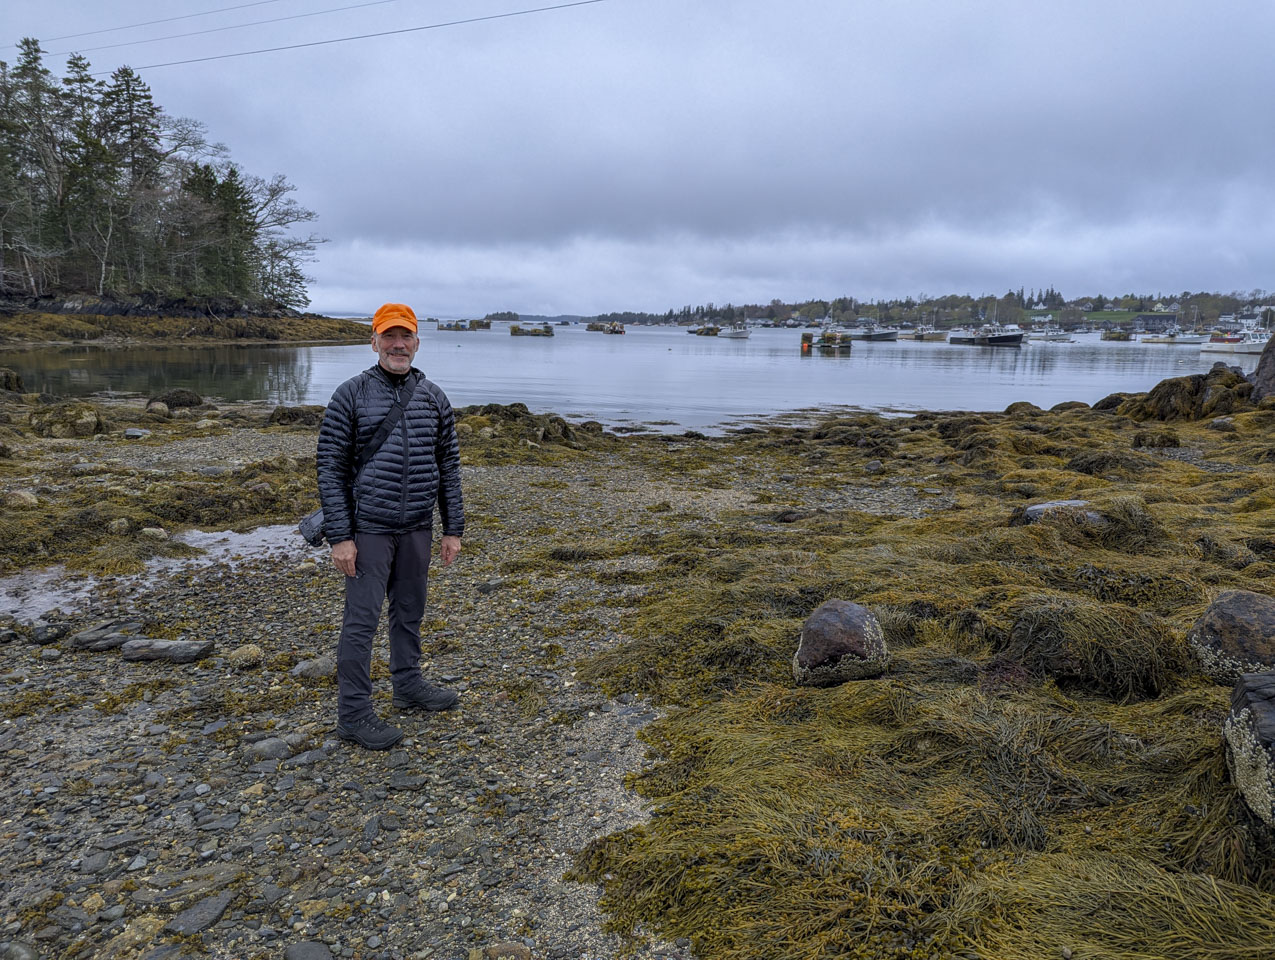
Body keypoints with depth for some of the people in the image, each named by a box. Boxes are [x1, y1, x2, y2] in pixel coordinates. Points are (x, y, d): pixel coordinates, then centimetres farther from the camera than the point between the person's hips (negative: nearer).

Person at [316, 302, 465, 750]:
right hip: (368, 527, -4)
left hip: (418, 527, 4)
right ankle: (354, 713, 11)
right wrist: (339, 536, -13)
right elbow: (331, 467, -8)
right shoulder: (351, 394, -7)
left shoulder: (433, 397, 5)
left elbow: (448, 464, 9)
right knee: (361, 619, 0)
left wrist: (453, 528, 6)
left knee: (410, 611, 17)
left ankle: (408, 685, 35)